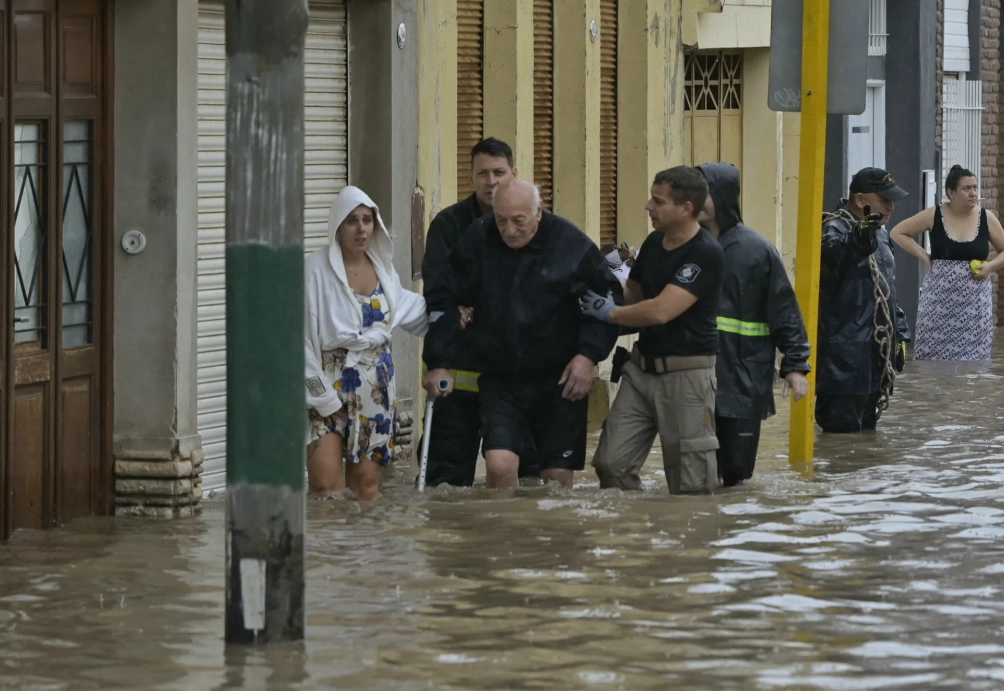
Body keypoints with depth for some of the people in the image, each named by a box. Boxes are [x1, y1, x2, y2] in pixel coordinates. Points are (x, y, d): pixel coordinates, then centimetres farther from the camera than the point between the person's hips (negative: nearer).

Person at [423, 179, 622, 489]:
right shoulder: (477, 241, -6)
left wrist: (589, 354, -6)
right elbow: (443, 300, 4)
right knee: (499, 464, -17)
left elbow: (609, 298, 4)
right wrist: (440, 363, -2)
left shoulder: (571, 243, -8)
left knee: (558, 477, 3)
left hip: (560, 382, 0)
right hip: (501, 380, 0)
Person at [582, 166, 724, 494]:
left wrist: (611, 313, -9)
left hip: (685, 375, -7)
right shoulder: (654, 243, 9)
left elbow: (660, 311, -23)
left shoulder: (706, 254, -17)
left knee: (691, 485, -1)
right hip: (642, 368, 7)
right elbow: (632, 296, 21)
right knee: (611, 465, 1)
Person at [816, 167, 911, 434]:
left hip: (874, 357, 9)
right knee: (842, 435, -10)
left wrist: (899, 333, 21)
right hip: (845, 360, -9)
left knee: (866, 431, 14)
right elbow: (831, 254, -39)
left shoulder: (879, 233, 17)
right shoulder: (836, 229, -13)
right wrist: (860, 238, -58)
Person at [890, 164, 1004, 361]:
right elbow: (898, 233, 7)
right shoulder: (933, 216, -1)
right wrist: (923, 256, -3)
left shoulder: (986, 218, 2)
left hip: (975, 302, 1)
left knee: (973, 359, -3)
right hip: (940, 299, -1)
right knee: (934, 356, -2)